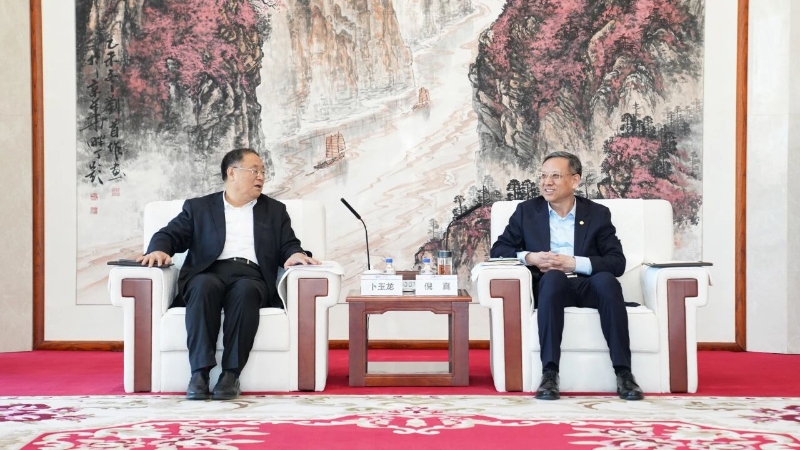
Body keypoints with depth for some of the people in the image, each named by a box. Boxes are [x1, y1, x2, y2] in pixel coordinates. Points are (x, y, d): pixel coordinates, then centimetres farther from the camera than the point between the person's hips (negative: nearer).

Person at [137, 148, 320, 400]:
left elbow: (289, 246, 15)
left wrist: (295, 254, -10)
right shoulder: (199, 207, 21)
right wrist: (159, 249, -12)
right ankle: (199, 373, -37)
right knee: (205, 286, -36)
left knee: (245, 290, -35)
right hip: (209, 273, 0)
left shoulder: (275, 211, 24)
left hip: (251, 277, 0)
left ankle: (231, 374, -36)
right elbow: (170, 234, 12)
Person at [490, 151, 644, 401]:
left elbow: (617, 263, 2)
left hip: (588, 286, 0)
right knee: (553, 277, -36)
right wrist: (529, 257, -10)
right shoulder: (527, 211, 14)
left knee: (606, 280, -34)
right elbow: (499, 249, 10)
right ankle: (549, 373, -40)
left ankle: (623, 373, -32)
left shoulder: (598, 214, 11)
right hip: (550, 287, 0)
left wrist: (572, 263, -12)